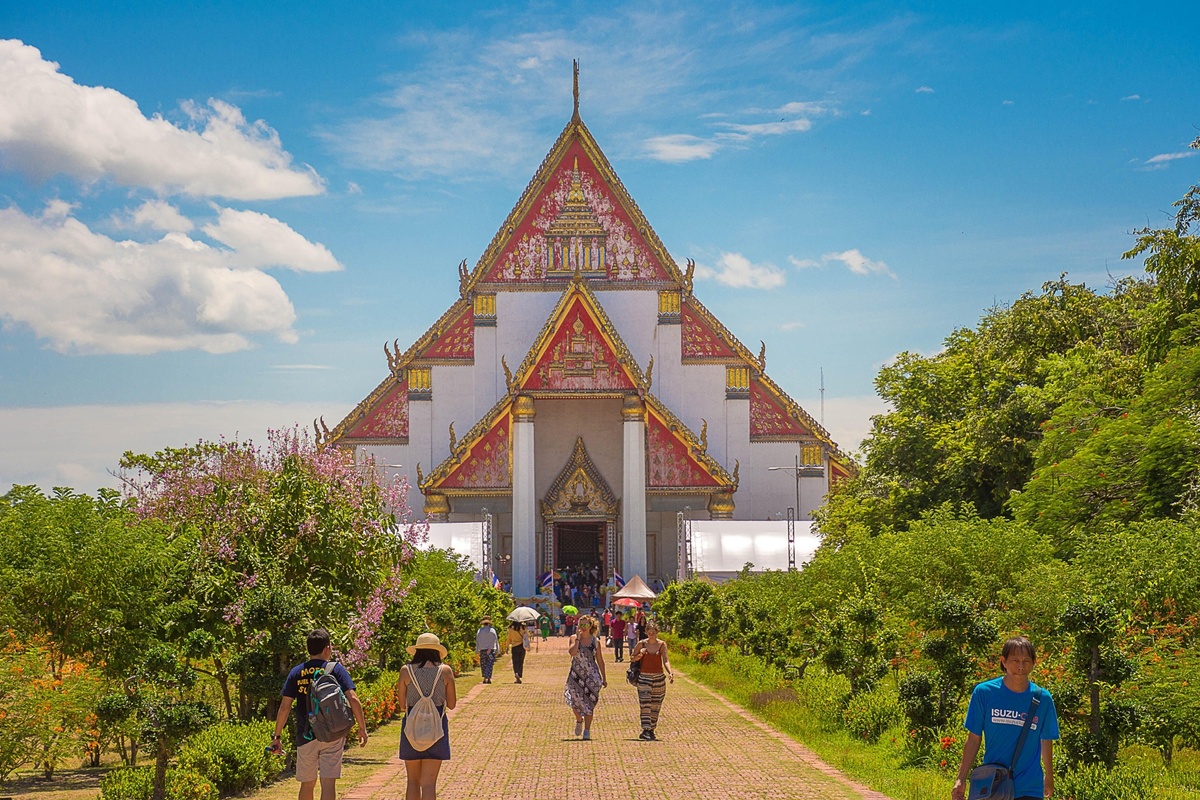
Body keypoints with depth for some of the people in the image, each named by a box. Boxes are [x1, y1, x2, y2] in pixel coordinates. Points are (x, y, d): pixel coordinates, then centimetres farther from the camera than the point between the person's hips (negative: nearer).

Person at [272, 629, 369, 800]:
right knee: (328, 783, -4)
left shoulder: (296, 673, 4)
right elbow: (353, 699, -11)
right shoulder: (336, 669, -2)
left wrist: (277, 736, 5)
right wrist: (362, 727, -2)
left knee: (307, 784, 15)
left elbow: (285, 706, 0)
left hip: (305, 736, 2)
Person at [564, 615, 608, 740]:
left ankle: (587, 731, 5)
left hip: (591, 675, 0)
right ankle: (579, 720, 34)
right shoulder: (574, 638, 1)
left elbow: (600, 661, 8)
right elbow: (572, 652, -19)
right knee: (576, 701, 2)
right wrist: (578, 639, -15)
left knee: (589, 703, -2)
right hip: (576, 674, 0)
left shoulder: (595, 641, 3)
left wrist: (604, 678, 9)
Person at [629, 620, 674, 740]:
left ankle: (651, 730, 18)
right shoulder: (641, 644, -2)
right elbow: (632, 658, 8)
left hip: (659, 677, 2)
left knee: (655, 705, 7)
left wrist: (670, 673, -25)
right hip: (644, 677, -2)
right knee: (645, 704, -13)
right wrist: (639, 656, -14)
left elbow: (665, 660, -8)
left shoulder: (662, 644, 0)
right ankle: (645, 730, -17)